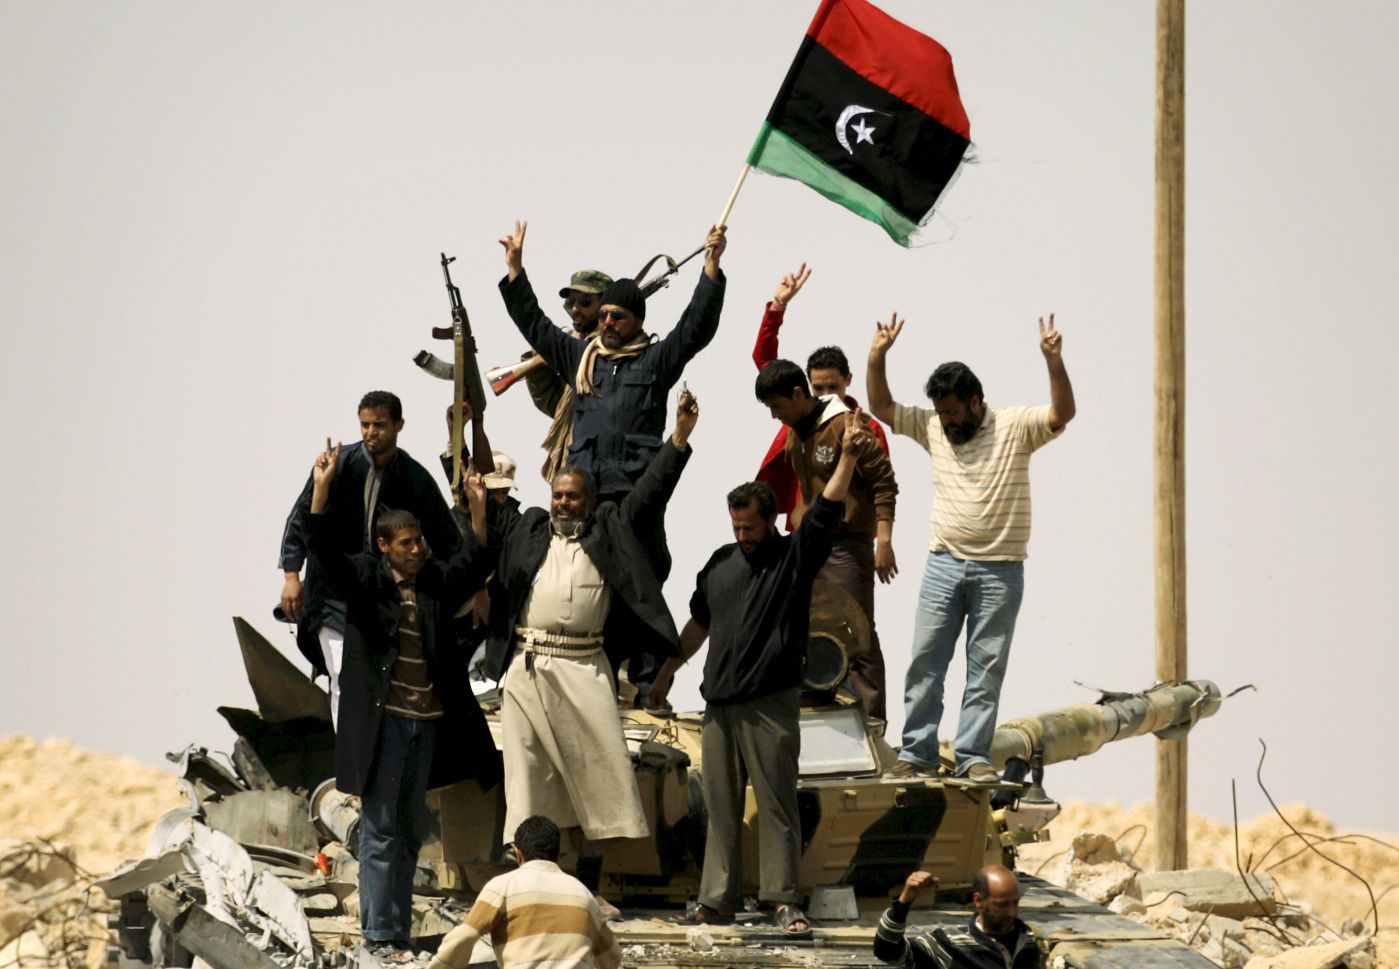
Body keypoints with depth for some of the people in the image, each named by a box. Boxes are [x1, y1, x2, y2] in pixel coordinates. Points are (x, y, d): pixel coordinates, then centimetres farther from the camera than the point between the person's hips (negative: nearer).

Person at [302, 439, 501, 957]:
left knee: (411, 830, 11)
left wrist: (478, 509, 2)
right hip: (381, 719, -5)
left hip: (427, 720, 5)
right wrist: (322, 487, -25)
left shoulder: (436, 581, 10)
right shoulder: (364, 579, -3)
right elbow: (323, 549, -14)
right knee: (381, 827, -5)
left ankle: (400, 931, 19)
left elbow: (476, 562, 14)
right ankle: (380, 935, -2)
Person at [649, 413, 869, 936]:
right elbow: (699, 623, 25)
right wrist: (668, 671, 26)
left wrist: (848, 456, -25)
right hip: (720, 703, 5)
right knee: (720, 805, 7)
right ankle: (716, 897, 10)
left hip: (770, 705, -5)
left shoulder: (796, 556, 0)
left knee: (777, 804, -4)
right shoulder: (720, 563, 15)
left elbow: (826, 511, -14)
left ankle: (784, 899, -2)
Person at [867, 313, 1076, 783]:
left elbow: (1062, 414, -17)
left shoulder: (1014, 427, -4)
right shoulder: (933, 427, 8)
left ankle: (973, 756, 2)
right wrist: (877, 357, -4)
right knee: (925, 660, 0)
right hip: (944, 564, 4)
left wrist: (1054, 361, -30)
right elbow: (882, 407, 9)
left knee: (986, 667, 0)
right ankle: (917, 751, 4)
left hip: (999, 569, -3)